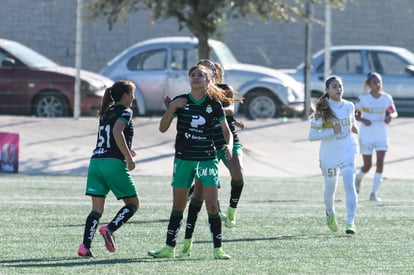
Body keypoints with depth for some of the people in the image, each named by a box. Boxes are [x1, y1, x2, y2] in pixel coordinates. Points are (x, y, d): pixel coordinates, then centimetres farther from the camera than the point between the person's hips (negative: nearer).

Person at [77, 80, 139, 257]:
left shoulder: (105, 113, 20)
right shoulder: (124, 112, -2)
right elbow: (117, 132, -20)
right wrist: (128, 157, -18)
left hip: (96, 162, 7)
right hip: (114, 163, -7)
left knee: (97, 209, 5)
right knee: (133, 203, 7)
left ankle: (85, 246, -10)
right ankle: (109, 229, -13)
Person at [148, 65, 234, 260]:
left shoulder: (214, 104, 0)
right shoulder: (180, 101, 0)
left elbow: (226, 130, 5)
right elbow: (163, 128, -4)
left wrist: (229, 146, -15)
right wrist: (172, 107, -17)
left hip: (208, 159, -1)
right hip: (183, 159, 1)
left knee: (212, 205, -8)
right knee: (178, 206, 7)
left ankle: (217, 249, 0)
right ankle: (169, 248, 15)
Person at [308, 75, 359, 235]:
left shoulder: (349, 106, 1)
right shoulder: (322, 111, -11)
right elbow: (312, 136, -13)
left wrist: (354, 128, 2)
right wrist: (332, 132, -23)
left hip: (347, 151, 1)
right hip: (329, 155, -1)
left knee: (349, 184, -16)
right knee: (330, 188, 13)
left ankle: (350, 222, -16)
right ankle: (330, 214, 43)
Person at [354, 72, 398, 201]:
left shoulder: (386, 98, -2)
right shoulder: (363, 98, -8)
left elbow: (395, 112, 6)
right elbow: (355, 114, 0)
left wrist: (391, 116, -18)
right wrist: (362, 120, -21)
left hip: (381, 135, 2)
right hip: (366, 135, -2)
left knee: (380, 163, -11)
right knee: (367, 165, 3)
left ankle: (374, 193, -5)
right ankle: (358, 177, 39)